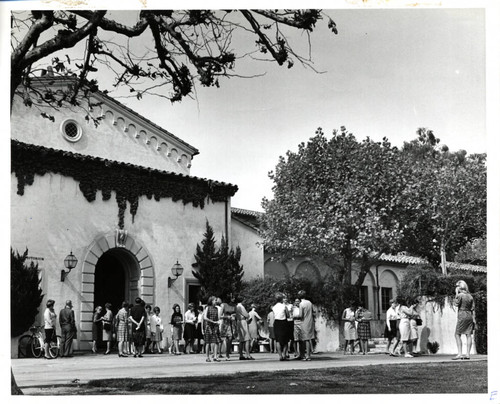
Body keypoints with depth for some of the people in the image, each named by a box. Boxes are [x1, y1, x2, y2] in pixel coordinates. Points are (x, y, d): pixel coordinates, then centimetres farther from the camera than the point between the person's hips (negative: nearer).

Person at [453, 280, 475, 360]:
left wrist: (456, 294, -5)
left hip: (462, 316, -7)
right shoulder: (470, 296, 10)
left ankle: (459, 354, -10)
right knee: (468, 335, 5)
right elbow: (473, 308, 10)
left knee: (457, 335, -2)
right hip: (470, 316, 7)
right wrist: (474, 319, 12)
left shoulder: (460, 295, -10)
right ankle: (468, 354, 5)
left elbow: (456, 304, -10)